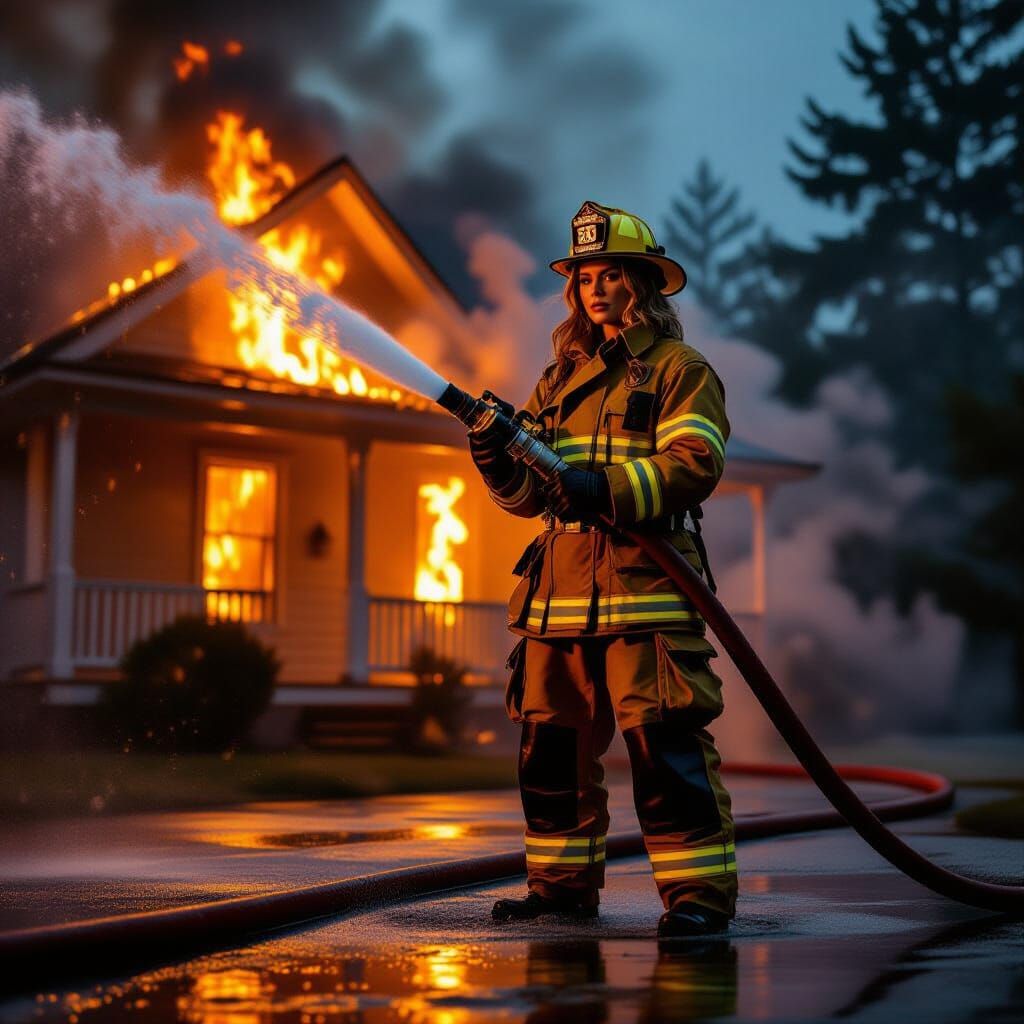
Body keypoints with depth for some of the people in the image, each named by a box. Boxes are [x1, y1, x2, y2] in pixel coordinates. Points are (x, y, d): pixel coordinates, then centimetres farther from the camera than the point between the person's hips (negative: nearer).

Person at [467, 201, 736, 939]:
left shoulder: (681, 370, 4)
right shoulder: (562, 379, 22)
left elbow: (695, 464, -11)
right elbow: (530, 495, 18)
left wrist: (608, 488, -23)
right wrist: (498, 459, -3)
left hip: (645, 581, -7)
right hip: (559, 586, 7)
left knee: (663, 738, -12)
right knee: (550, 737, 9)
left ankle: (701, 889, -6)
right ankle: (564, 882, 20)